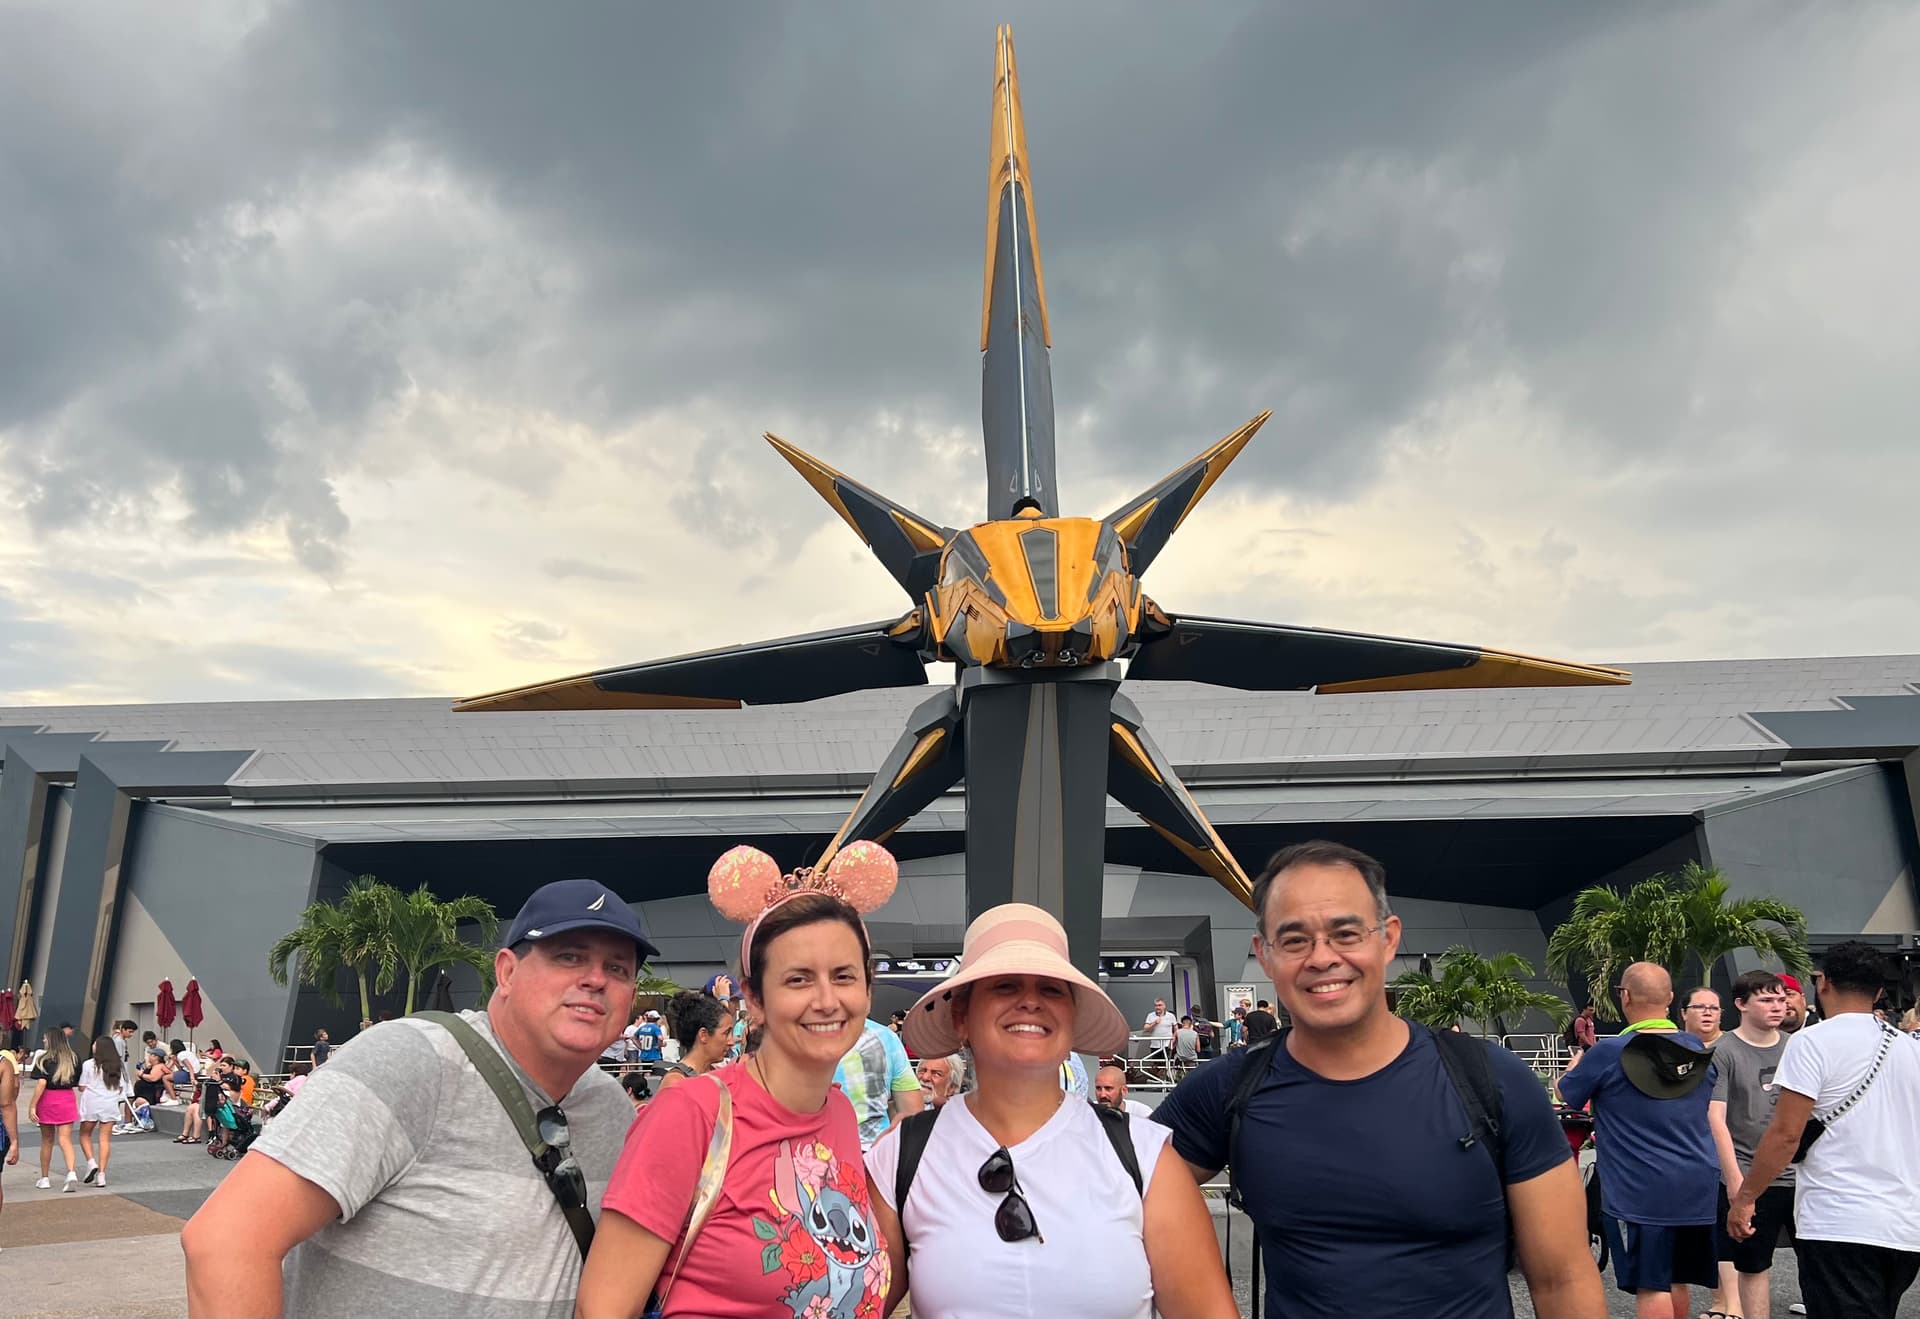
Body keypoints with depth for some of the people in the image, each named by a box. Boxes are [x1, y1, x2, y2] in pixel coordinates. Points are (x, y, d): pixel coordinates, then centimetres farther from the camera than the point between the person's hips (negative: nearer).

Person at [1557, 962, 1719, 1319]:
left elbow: (1565, 1092, 3)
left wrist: (1583, 1051, 18)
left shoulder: (1609, 1053, -14)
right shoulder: (1699, 1050, 4)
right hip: (1697, 1186, 6)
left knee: (1652, 1287, -2)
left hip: (1639, 1192, -6)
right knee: (1677, 1281, 18)